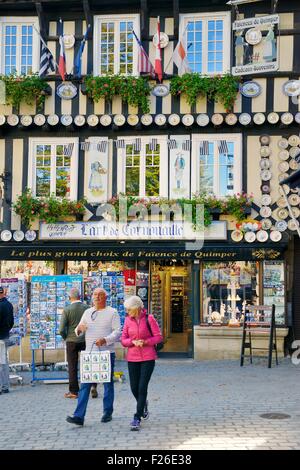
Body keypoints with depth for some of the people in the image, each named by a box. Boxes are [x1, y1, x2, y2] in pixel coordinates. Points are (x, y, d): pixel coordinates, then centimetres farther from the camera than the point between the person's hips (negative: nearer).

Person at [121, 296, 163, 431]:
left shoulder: (149, 319, -6)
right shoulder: (128, 320, 4)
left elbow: (159, 337, -3)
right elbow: (123, 340, 6)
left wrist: (145, 342, -17)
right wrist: (133, 342, -14)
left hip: (148, 358, -4)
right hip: (132, 358, 4)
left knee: (142, 387, -7)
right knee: (134, 388, 9)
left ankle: (137, 418, 1)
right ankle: (143, 404, 40)